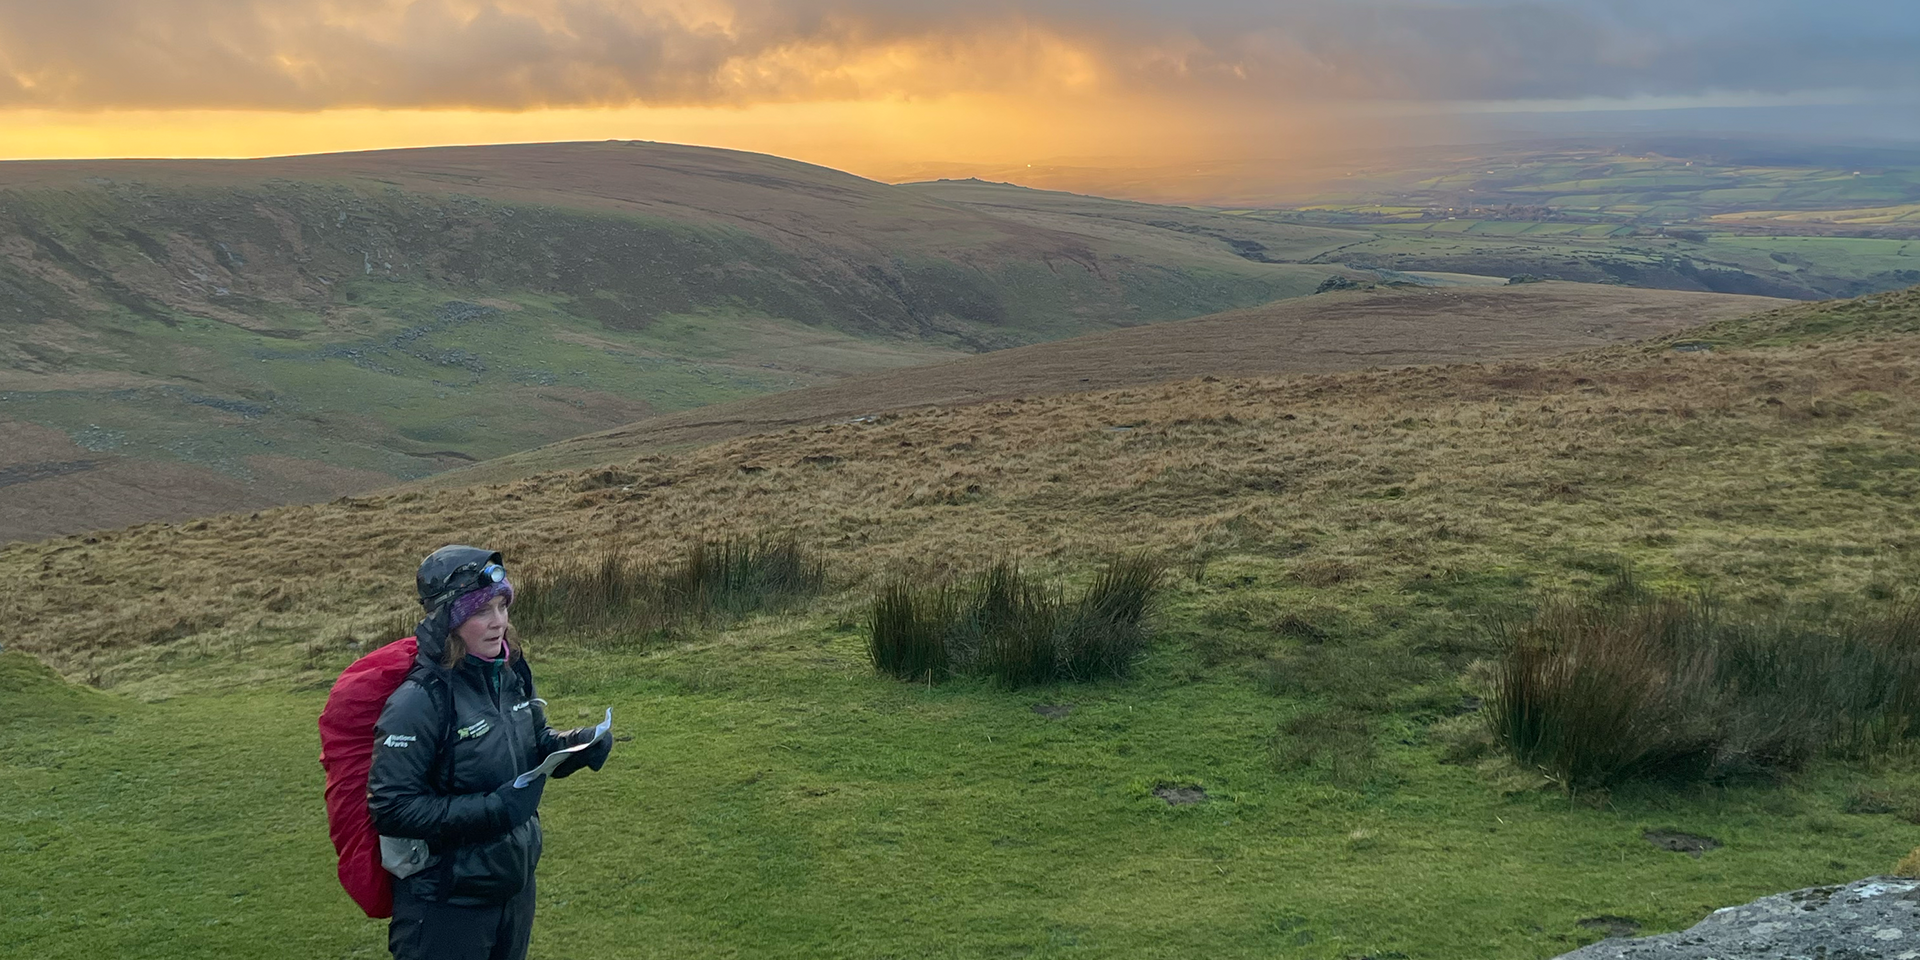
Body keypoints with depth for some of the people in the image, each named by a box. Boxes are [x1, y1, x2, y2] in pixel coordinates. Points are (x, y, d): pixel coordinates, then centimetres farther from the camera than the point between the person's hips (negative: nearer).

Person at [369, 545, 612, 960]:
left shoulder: (511, 673, -1)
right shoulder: (420, 700, -22)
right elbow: (391, 808, -22)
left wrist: (574, 744, -6)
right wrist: (493, 810, -27)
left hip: (515, 886, 7)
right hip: (446, 906, -7)